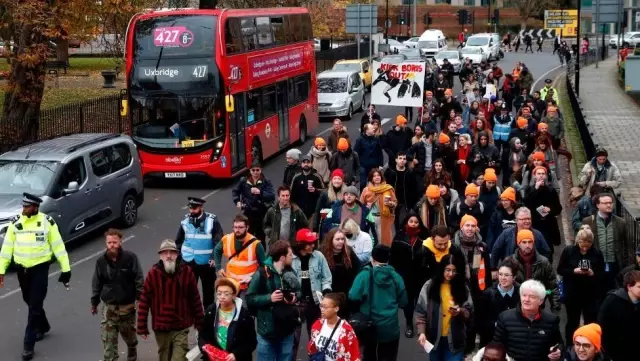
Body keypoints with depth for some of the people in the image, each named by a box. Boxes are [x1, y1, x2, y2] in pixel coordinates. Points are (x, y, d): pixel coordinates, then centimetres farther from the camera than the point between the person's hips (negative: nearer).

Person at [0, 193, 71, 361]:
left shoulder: (47, 222, -9)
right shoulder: (15, 222, -1)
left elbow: (58, 245, -4)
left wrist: (66, 268, -5)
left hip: (40, 268, -4)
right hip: (22, 269, 4)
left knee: (35, 306, -5)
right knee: (30, 302, 19)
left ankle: (28, 345, 0)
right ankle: (42, 327, 44)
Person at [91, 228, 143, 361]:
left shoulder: (130, 258, -12)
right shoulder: (101, 261, -4)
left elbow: (139, 280, -9)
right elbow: (96, 283, 6)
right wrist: (94, 302, 11)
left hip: (127, 306, -1)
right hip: (109, 307, 1)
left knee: (130, 338, 19)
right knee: (108, 340, -4)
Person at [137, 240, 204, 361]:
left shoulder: (186, 272, -5)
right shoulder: (153, 273, -7)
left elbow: (195, 299, 3)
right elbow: (144, 300, -4)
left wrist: (200, 323, 7)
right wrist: (142, 327, -4)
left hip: (181, 327, -1)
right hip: (161, 328, 1)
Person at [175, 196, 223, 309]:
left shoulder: (212, 220, -13)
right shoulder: (185, 220, -2)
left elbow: (219, 240, -11)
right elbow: (179, 240, 8)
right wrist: (178, 255, 4)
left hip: (206, 262, -2)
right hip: (189, 261, 2)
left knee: (208, 289, 15)